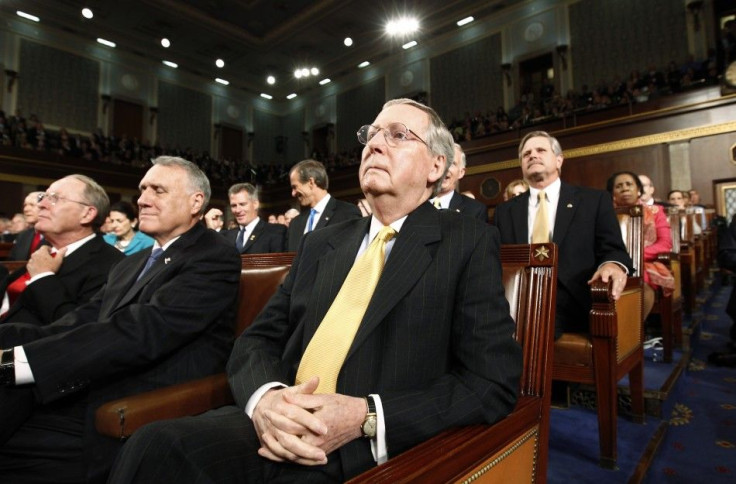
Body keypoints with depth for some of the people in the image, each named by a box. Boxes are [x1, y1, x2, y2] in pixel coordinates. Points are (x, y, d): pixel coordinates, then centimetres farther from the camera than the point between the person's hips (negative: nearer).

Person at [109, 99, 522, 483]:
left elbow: (493, 381, -7)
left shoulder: (469, 243, -1)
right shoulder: (321, 243, 14)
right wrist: (265, 397, -11)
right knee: (157, 446, -22)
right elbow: (258, 340, 11)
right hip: (279, 431, 4)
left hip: (378, 450, -3)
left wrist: (366, 417, -17)